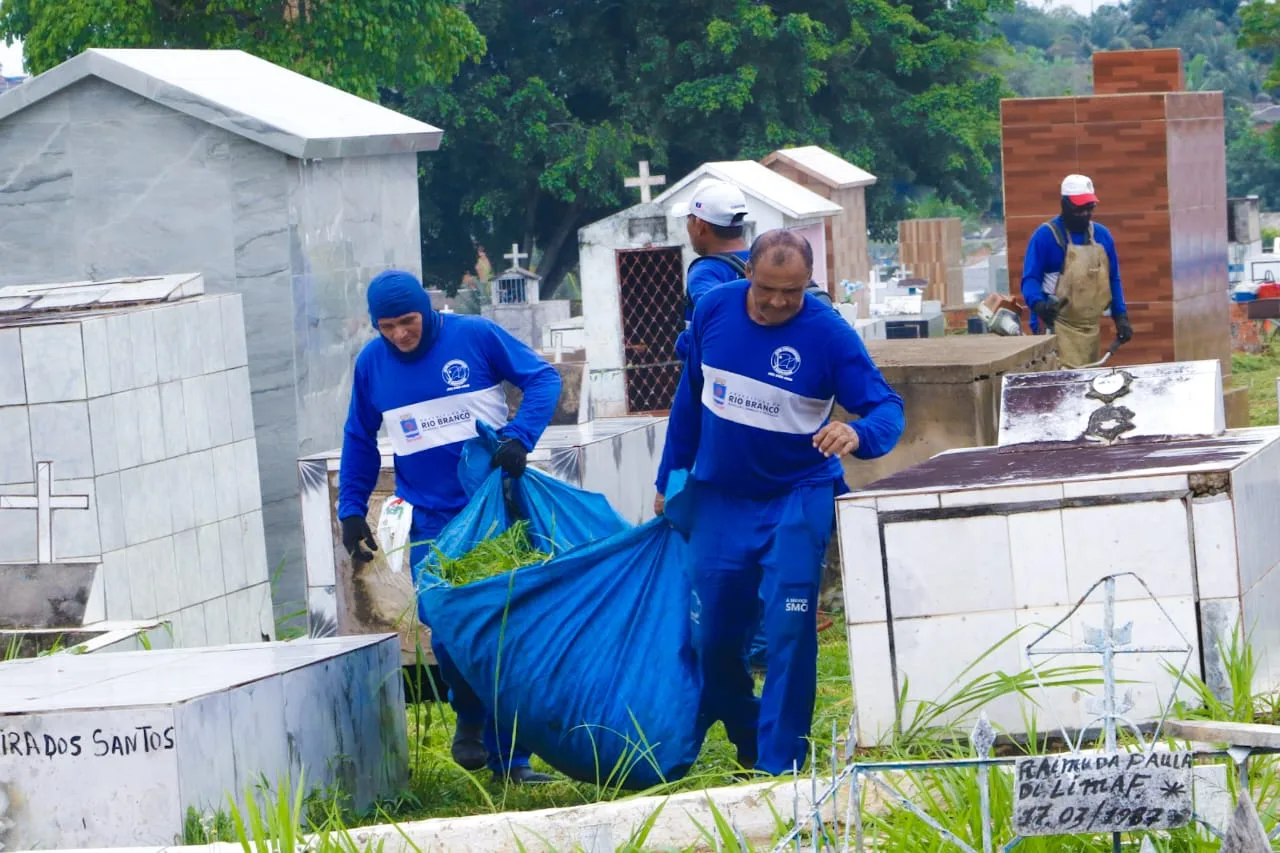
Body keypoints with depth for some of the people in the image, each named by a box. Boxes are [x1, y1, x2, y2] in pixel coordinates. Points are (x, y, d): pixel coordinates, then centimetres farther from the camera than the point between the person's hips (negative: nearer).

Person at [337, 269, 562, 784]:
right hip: (432, 523, 1)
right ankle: (470, 717, 18)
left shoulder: (475, 336, -7)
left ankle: (509, 759, 9)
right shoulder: (371, 363, 3)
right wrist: (351, 510, 11)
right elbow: (360, 441, 15)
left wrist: (520, 437, -16)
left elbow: (543, 379, -1)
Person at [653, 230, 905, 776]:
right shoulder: (714, 310, -3)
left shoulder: (828, 334, -16)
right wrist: (669, 480, 16)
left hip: (796, 499, -4)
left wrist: (859, 434, -39)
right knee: (712, 638, 6)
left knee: (790, 634, -11)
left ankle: (779, 766, -3)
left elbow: (887, 407, -16)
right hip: (719, 500, 4)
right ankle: (747, 743, 29)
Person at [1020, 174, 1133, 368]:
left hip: (1092, 328, 7)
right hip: (1058, 328, -6)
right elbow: (1030, 279, -8)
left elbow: (1113, 279, 18)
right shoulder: (1046, 235, -6)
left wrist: (1121, 317, 9)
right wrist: (1038, 304, -28)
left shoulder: (1102, 235, 12)